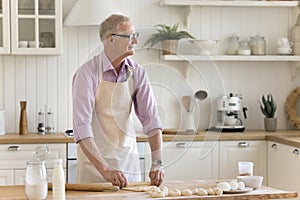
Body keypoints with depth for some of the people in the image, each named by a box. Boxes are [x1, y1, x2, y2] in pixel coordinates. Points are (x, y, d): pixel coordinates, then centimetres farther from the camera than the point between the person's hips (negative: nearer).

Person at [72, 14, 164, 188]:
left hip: (129, 159, 4)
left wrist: (157, 163, -17)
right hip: (95, 160, -4)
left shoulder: (137, 72, -3)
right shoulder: (87, 73, -17)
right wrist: (104, 170, -31)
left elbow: (151, 119, -6)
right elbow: (82, 127, -24)